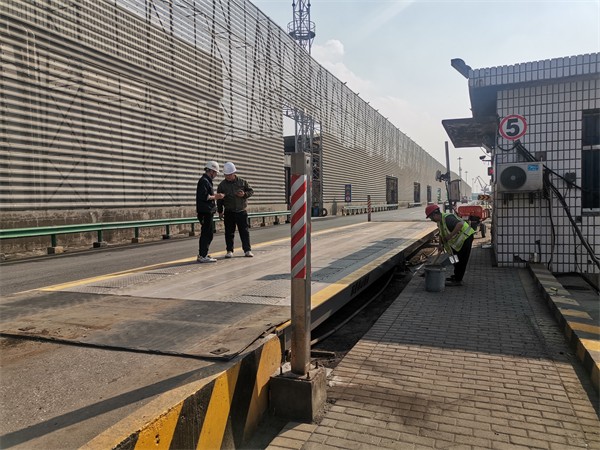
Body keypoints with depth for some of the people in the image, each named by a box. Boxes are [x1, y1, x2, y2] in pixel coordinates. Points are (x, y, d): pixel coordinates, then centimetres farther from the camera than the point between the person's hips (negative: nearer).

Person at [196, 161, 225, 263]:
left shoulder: (206, 181, 22)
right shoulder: (204, 181, -12)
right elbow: (204, 196, -21)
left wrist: (215, 195, 15)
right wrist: (215, 197, -11)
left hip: (207, 212, 11)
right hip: (205, 212, -11)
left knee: (206, 234, 14)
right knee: (207, 234, -8)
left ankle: (202, 255, 20)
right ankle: (203, 256, -5)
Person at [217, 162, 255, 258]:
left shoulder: (242, 182, 1)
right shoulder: (222, 185, 1)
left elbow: (251, 191, 8)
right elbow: (219, 200, 7)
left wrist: (244, 194, -12)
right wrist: (220, 211, 6)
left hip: (241, 211, 0)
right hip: (229, 212, 0)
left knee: (244, 231, 3)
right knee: (229, 232, 4)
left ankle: (247, 250, 10)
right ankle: (229, 251, 13)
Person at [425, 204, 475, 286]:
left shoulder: (447, 218, -28)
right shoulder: (439, 221, 5)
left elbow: (460, 224, -42)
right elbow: (441, 234, 17)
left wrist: (450, 236, -39)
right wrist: (440, 244, 9)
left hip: (465, 237, -10)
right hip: (457, 239, 11)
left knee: (461, 260, -6)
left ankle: (457, 280, 0)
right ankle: (456, 276, 29)